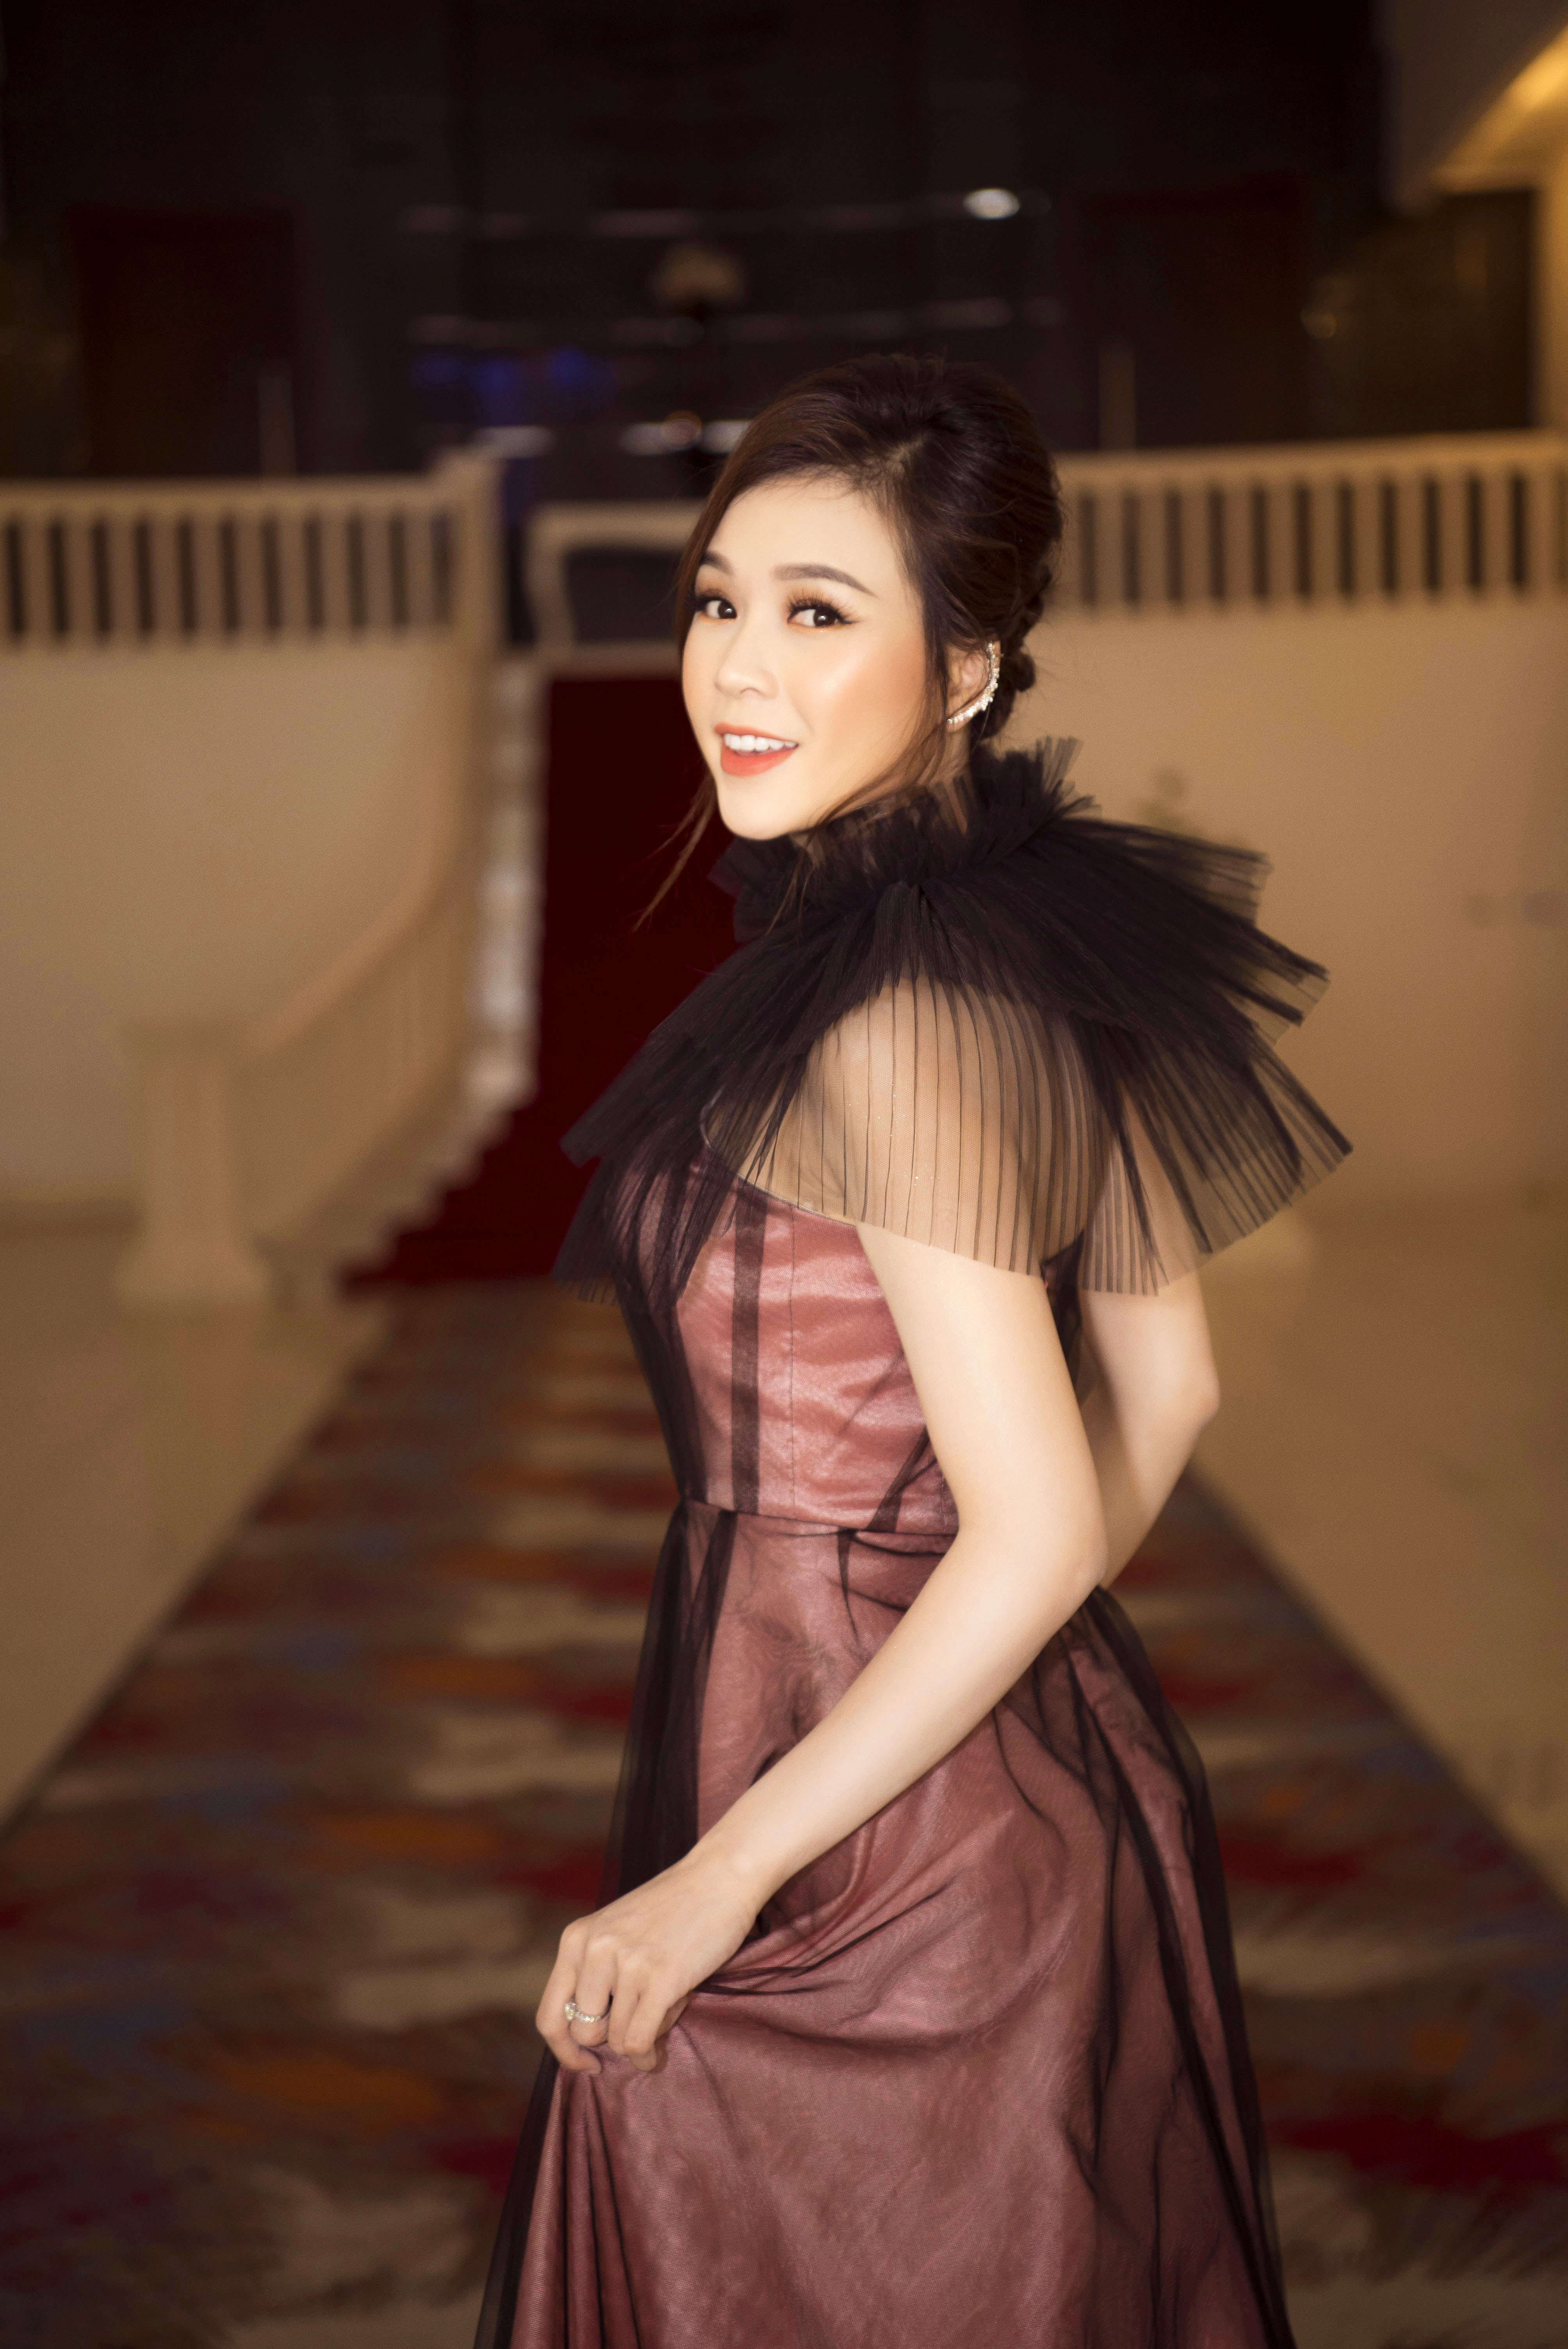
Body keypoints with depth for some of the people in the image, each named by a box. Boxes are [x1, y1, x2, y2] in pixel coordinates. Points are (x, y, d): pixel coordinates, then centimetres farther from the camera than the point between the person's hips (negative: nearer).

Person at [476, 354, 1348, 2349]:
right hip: (1066, 1796, 9)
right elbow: (1164, 1381, 9)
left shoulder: (895, 1018, -25)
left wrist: (715, 1881, -18)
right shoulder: (1049, 937, 2)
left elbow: (1034, 1533, -25)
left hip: (876, 1878, -8)